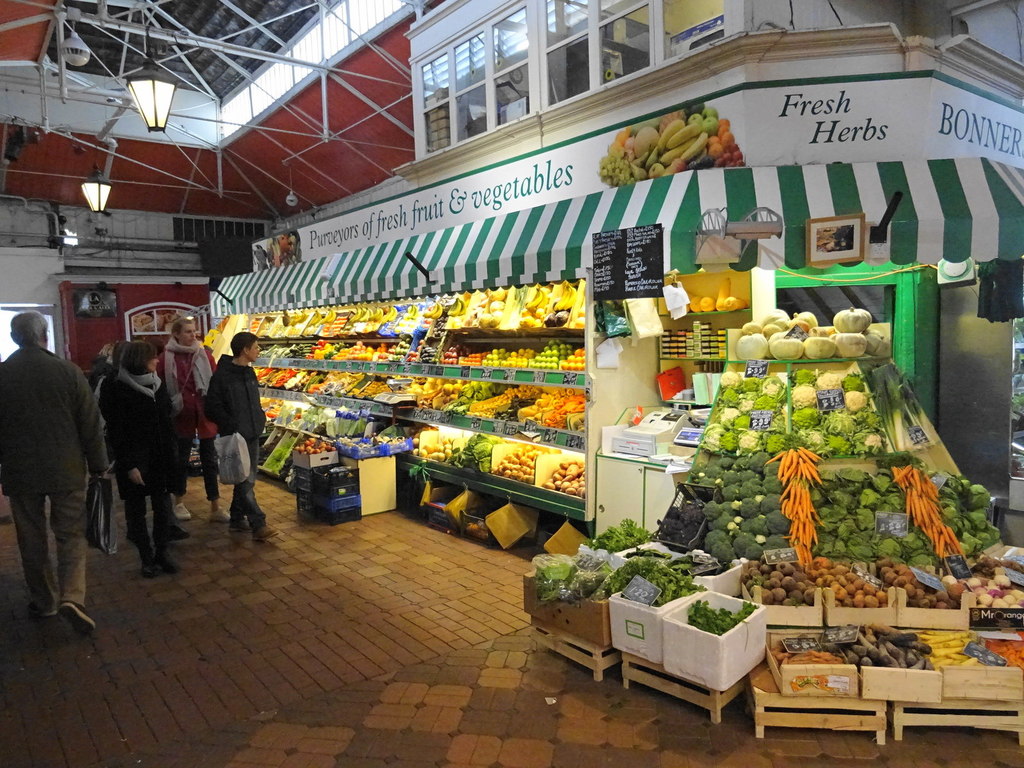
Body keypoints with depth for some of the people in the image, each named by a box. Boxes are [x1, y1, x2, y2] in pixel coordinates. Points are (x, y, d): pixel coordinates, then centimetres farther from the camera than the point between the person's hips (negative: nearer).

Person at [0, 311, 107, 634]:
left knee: (32, 540, 15)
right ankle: (71, 596, -9)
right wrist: (98, 465, 4)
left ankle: (44, 600, 25)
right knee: (71, 535, 7)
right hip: (66, 471, -1)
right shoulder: (68, 371, -9)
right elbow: (91, 425, -6)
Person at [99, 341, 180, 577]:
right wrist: (129, 465, -15)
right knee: (136, 512, 8)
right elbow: (116, 432, -12)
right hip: (134, 462, -5)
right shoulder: (117, 390, -11)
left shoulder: (158, 384, 8)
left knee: (163, 509, 8)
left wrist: (171, 455, 7)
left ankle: (161, 552, 22)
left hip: (160, 459, 5)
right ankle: (147, 558, 19)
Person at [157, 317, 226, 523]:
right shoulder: (167, 358, -5)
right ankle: (179, 503, 31)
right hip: (181, 416, -2)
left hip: (205, 415, 2)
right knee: (181, 459, 13)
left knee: (209, 460, 5)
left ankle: (215, 508, 11)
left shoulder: (204, 354, 2)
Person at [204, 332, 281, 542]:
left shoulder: (249, 372, 11)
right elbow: (213, 406, -14)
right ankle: (258, 526, -4)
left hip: (252, 435, 9)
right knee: (246, 481, -6)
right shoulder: (222, 375, -14)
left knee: (246, 479, 14)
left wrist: (260, 418, 11)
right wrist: (231, 426, -17)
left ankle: (237, 519, 26)